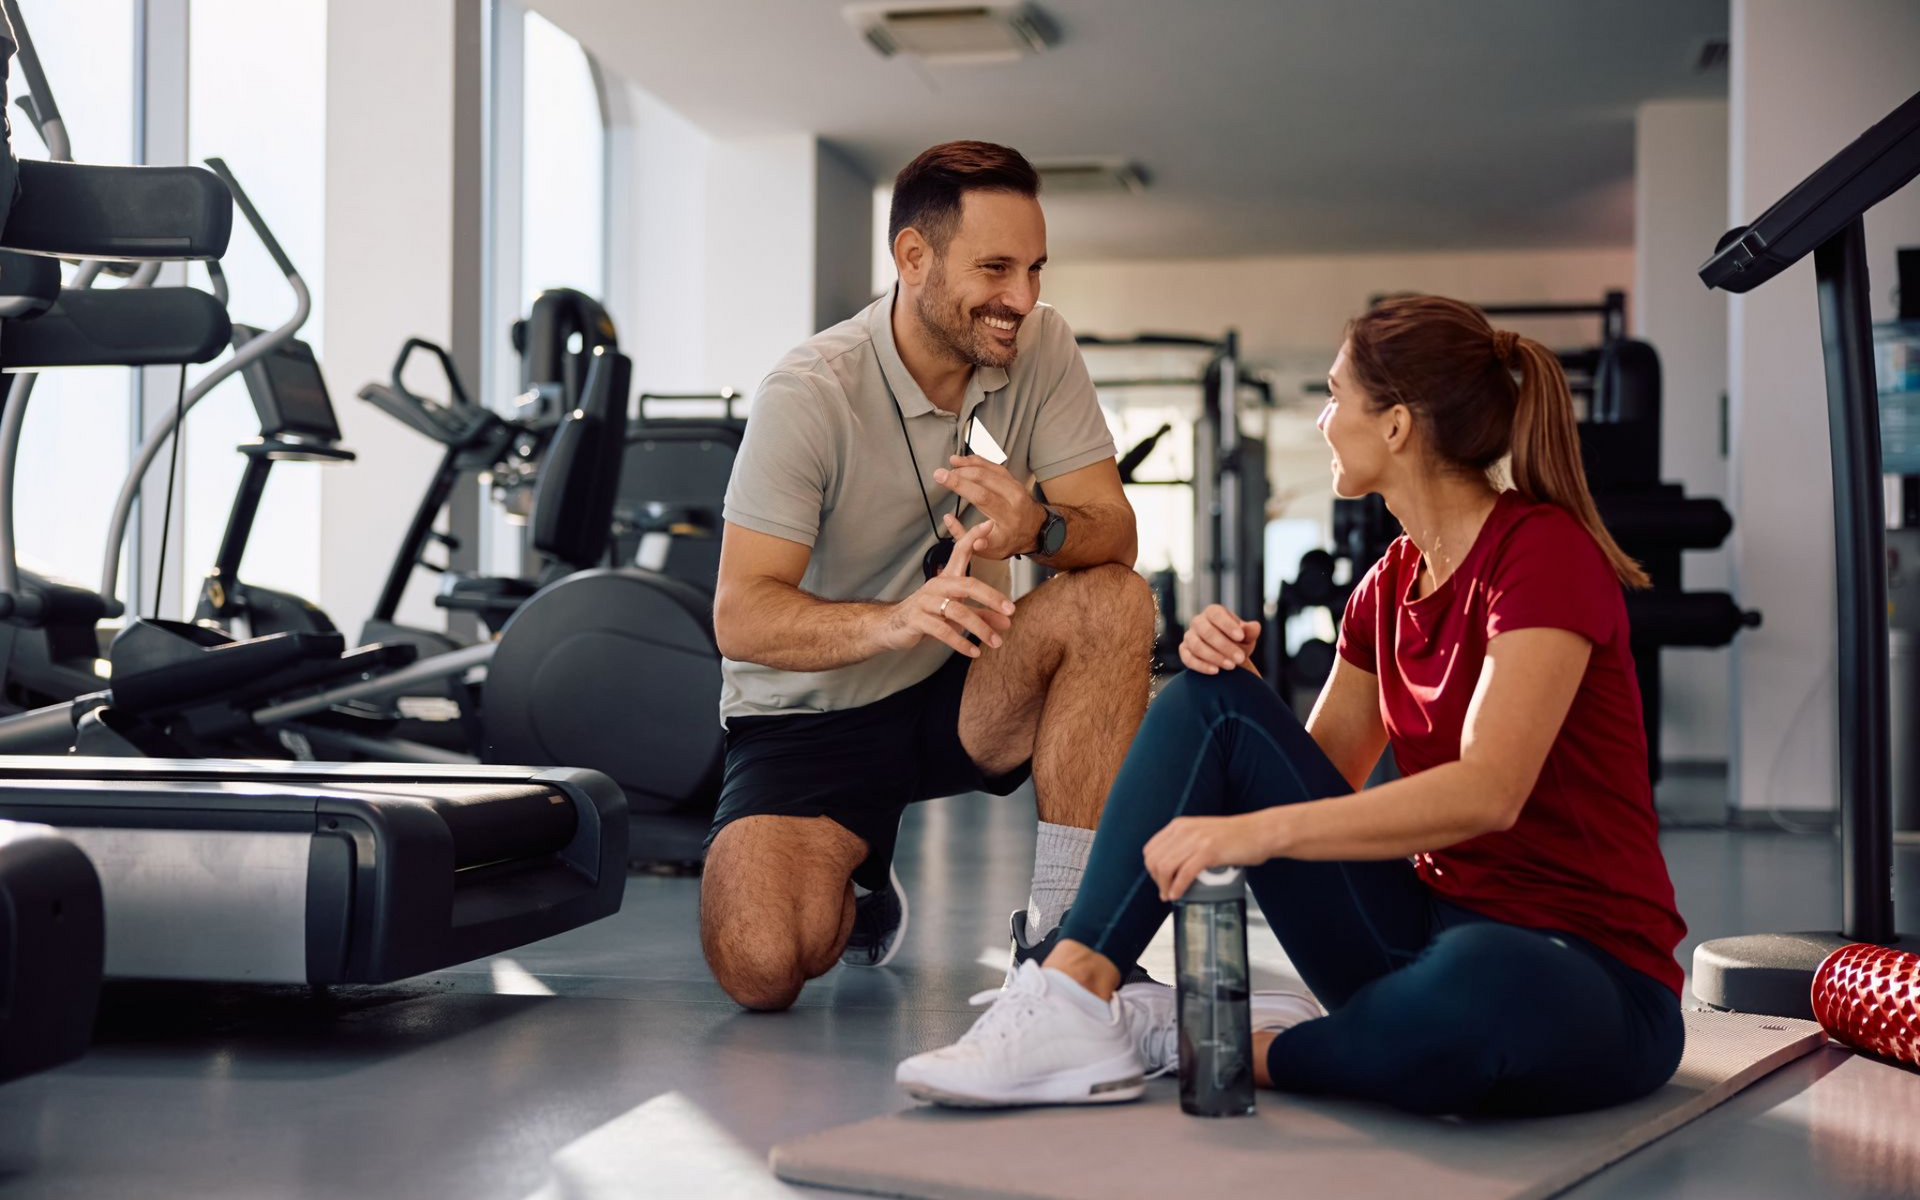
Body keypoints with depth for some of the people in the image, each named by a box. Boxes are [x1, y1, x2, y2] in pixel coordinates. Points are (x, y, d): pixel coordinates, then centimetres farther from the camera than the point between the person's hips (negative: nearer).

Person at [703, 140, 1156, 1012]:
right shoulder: (810, 394, -20)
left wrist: (1039, 529, -38)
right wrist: (896, 620, -45)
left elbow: (1113, 532, -13)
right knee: (761, 968, -24)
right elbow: (739, 617, -25)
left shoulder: (1040, 348, -7)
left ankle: (1059, 930, -17)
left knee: (1114, 602, -26)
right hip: (811, 713, -3)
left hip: (961, 690, 3)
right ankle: (860, 894, 15)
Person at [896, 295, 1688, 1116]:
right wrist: (1232, 674, -4)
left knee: (1476, 985, -44)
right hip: (1426, 928, 7)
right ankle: (1072, 1001, -19)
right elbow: (1321, 783, 14)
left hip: (1583, 976, -7)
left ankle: (1253, 1048, -13)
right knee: (1208, 700, -5)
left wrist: (1259, 829, -36)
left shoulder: (1545, 551, -15)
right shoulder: (1392, 583, 9)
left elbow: (1488, 792, -29)